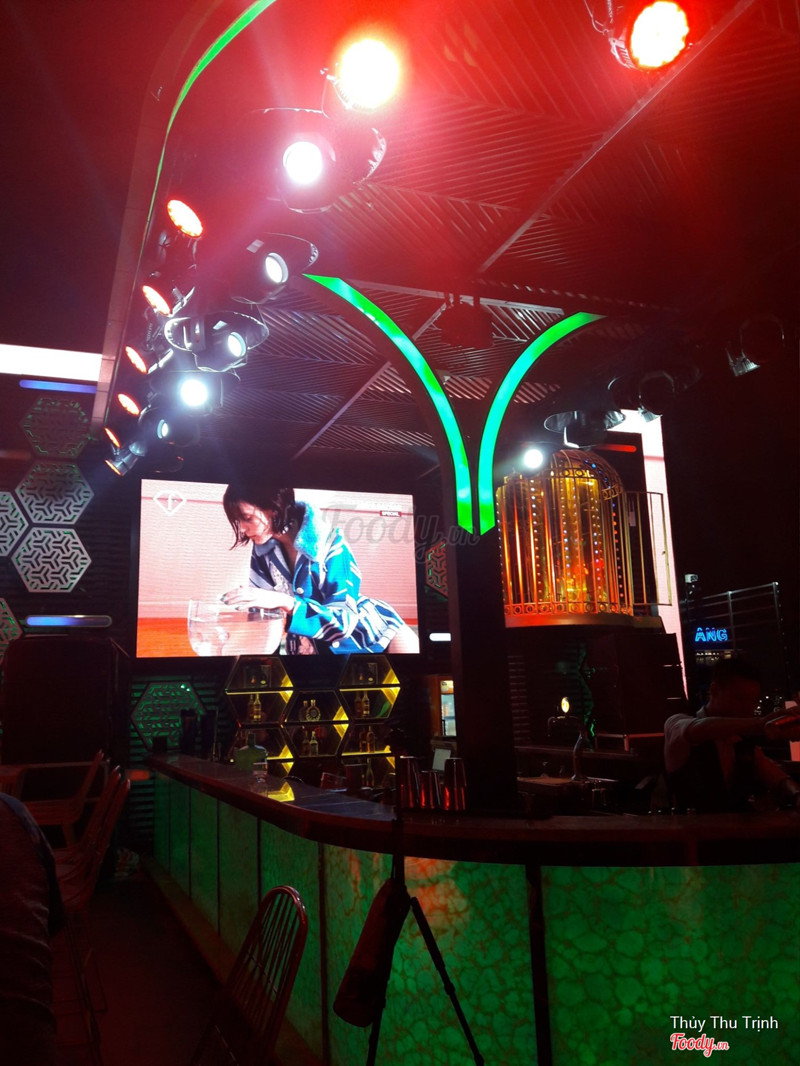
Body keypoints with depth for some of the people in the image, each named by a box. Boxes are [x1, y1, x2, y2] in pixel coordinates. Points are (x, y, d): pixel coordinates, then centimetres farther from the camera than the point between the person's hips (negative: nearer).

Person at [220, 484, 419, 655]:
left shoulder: (330, 543, -23)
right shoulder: (263, 550, -7)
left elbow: (342, 619, -29)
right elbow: (267, 606, 0)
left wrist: (284, 602, -39)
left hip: (363, 628, -4)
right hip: (314, 643, 4)